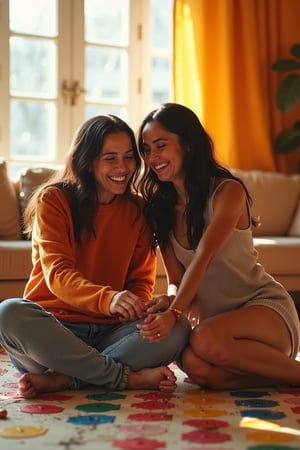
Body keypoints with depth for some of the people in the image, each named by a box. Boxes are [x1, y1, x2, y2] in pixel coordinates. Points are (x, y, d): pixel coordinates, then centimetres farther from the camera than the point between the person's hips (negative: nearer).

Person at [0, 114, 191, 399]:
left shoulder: (137, 210, 10)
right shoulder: (53, 200, -1)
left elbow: (141, 279, 7)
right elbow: (57, 274, -15)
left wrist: (139, 307, -20)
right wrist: (107, 299, -36)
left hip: (109, 333, 3)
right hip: (53, 328, -2)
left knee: (177, 329, -24)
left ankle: (62, 378, -27)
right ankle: (128, 377, -26)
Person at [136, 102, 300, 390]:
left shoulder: (228, 191, -11)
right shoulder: (159, 209, 6)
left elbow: (203, 257, -25)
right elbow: (175, 279, 1)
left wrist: (175, 313, -37)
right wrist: (187, 310, -22)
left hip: (265, 307, -4)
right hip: (214, 318, 4)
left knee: (206, 341, -37)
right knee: (195, 366, -31)